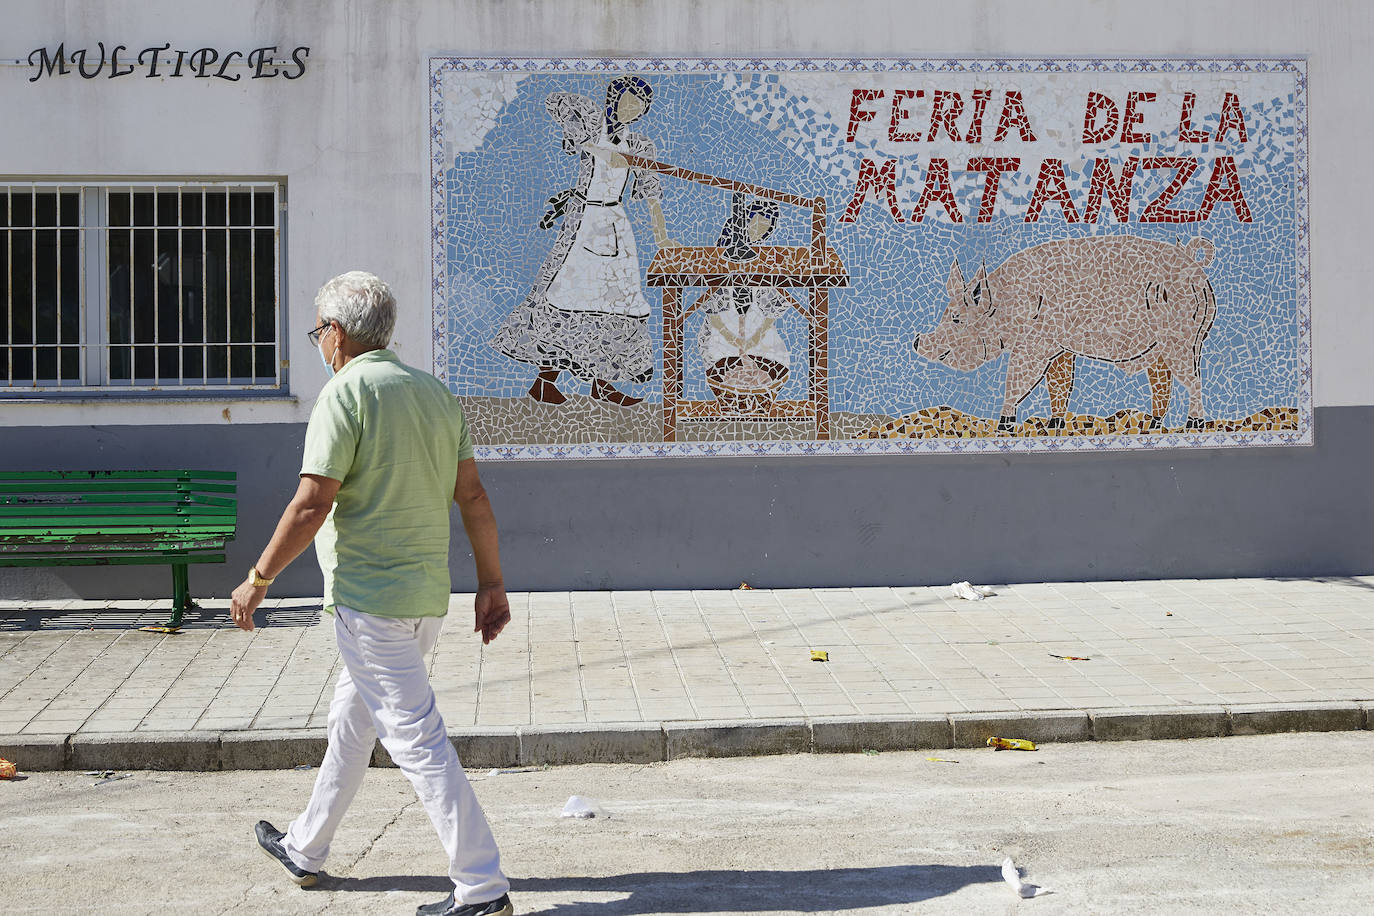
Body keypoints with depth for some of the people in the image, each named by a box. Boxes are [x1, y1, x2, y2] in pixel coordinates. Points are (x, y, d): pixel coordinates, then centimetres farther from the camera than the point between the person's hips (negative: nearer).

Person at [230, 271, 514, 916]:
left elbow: (311, 506, -18)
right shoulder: (434, 391, 10)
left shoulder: (346, 393, -13)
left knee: (417, 740, -6)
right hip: (428, 595, 9)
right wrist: (491, 583, 14)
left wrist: (257, 581, -8)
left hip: (369, 598, -9)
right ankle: (305, 851, 37)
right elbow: (473, 496, 10)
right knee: (351, 718, 22)